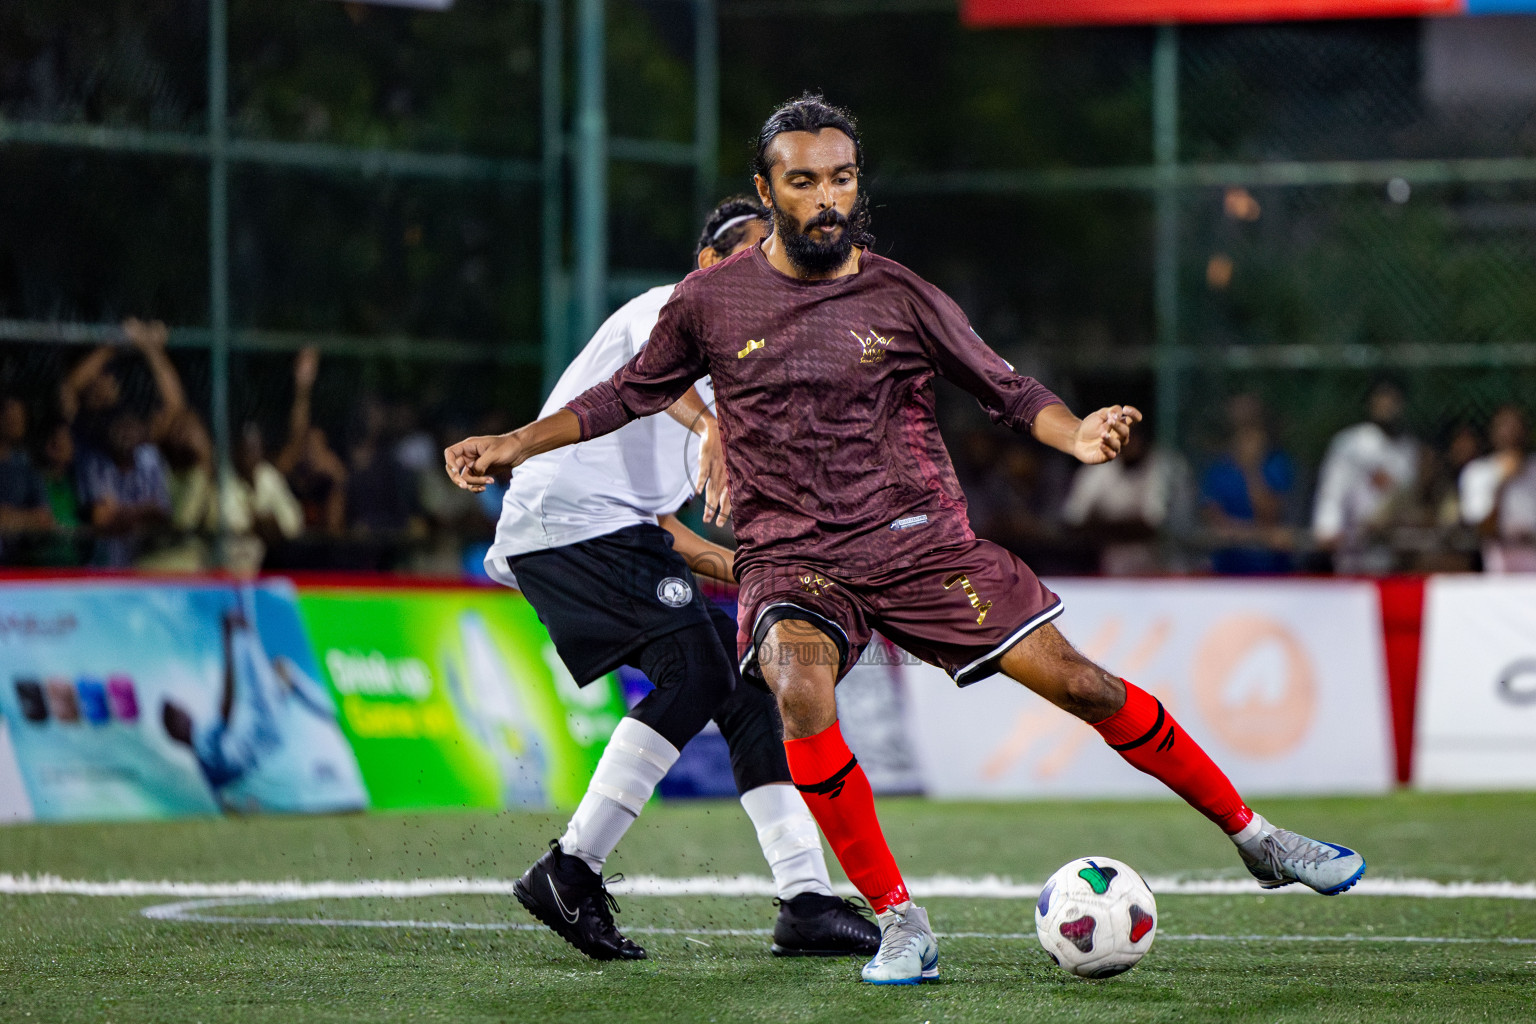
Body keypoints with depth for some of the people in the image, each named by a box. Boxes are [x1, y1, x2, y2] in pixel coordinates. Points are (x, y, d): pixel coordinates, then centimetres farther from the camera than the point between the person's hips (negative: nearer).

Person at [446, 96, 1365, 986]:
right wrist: (513, 446, 9)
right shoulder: (712, 300, 1)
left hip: (920, 542, 0)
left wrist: (1077, 435, -17)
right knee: (798, 691, -33)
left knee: (1079, 683, -7)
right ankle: (899, 921, -21)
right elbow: (632, 393, 15)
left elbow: (1006, 388, 3)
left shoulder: (902, 299, -1)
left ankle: (1254, 837, 10)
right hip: (793, 561, 0)